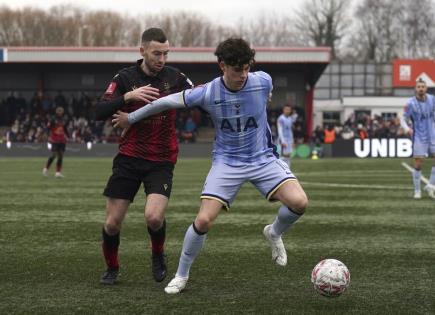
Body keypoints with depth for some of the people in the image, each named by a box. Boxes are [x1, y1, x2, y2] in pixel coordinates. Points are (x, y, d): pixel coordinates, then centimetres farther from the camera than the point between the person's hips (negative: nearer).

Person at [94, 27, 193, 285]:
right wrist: (128, 96, -26)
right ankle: (112, 269, 27)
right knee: (112, 222, 0)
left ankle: (158, 255, 11)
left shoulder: (174, 77, -1)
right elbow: (99, 112, -12)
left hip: (162, 160, 0)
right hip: (129, 158, 1)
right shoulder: (125, 78, -4)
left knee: (154, 217, -21)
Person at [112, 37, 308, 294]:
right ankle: (181, 275, 10)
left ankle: (274, 234, 14)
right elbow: (168, 101, -4)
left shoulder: (263, 81, -14)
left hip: (263, 158, 1)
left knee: (299, 202, -21)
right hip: (227, 162, -1)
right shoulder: (207, 94, -18)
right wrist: (131, 118, 6)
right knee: (204, 220, -14)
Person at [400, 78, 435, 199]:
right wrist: (407, 128, -25)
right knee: (418, 164, -2)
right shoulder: (411, 104, -11)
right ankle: (417, 190, 11)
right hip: (419, 138, -3)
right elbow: (403, 119, -6)